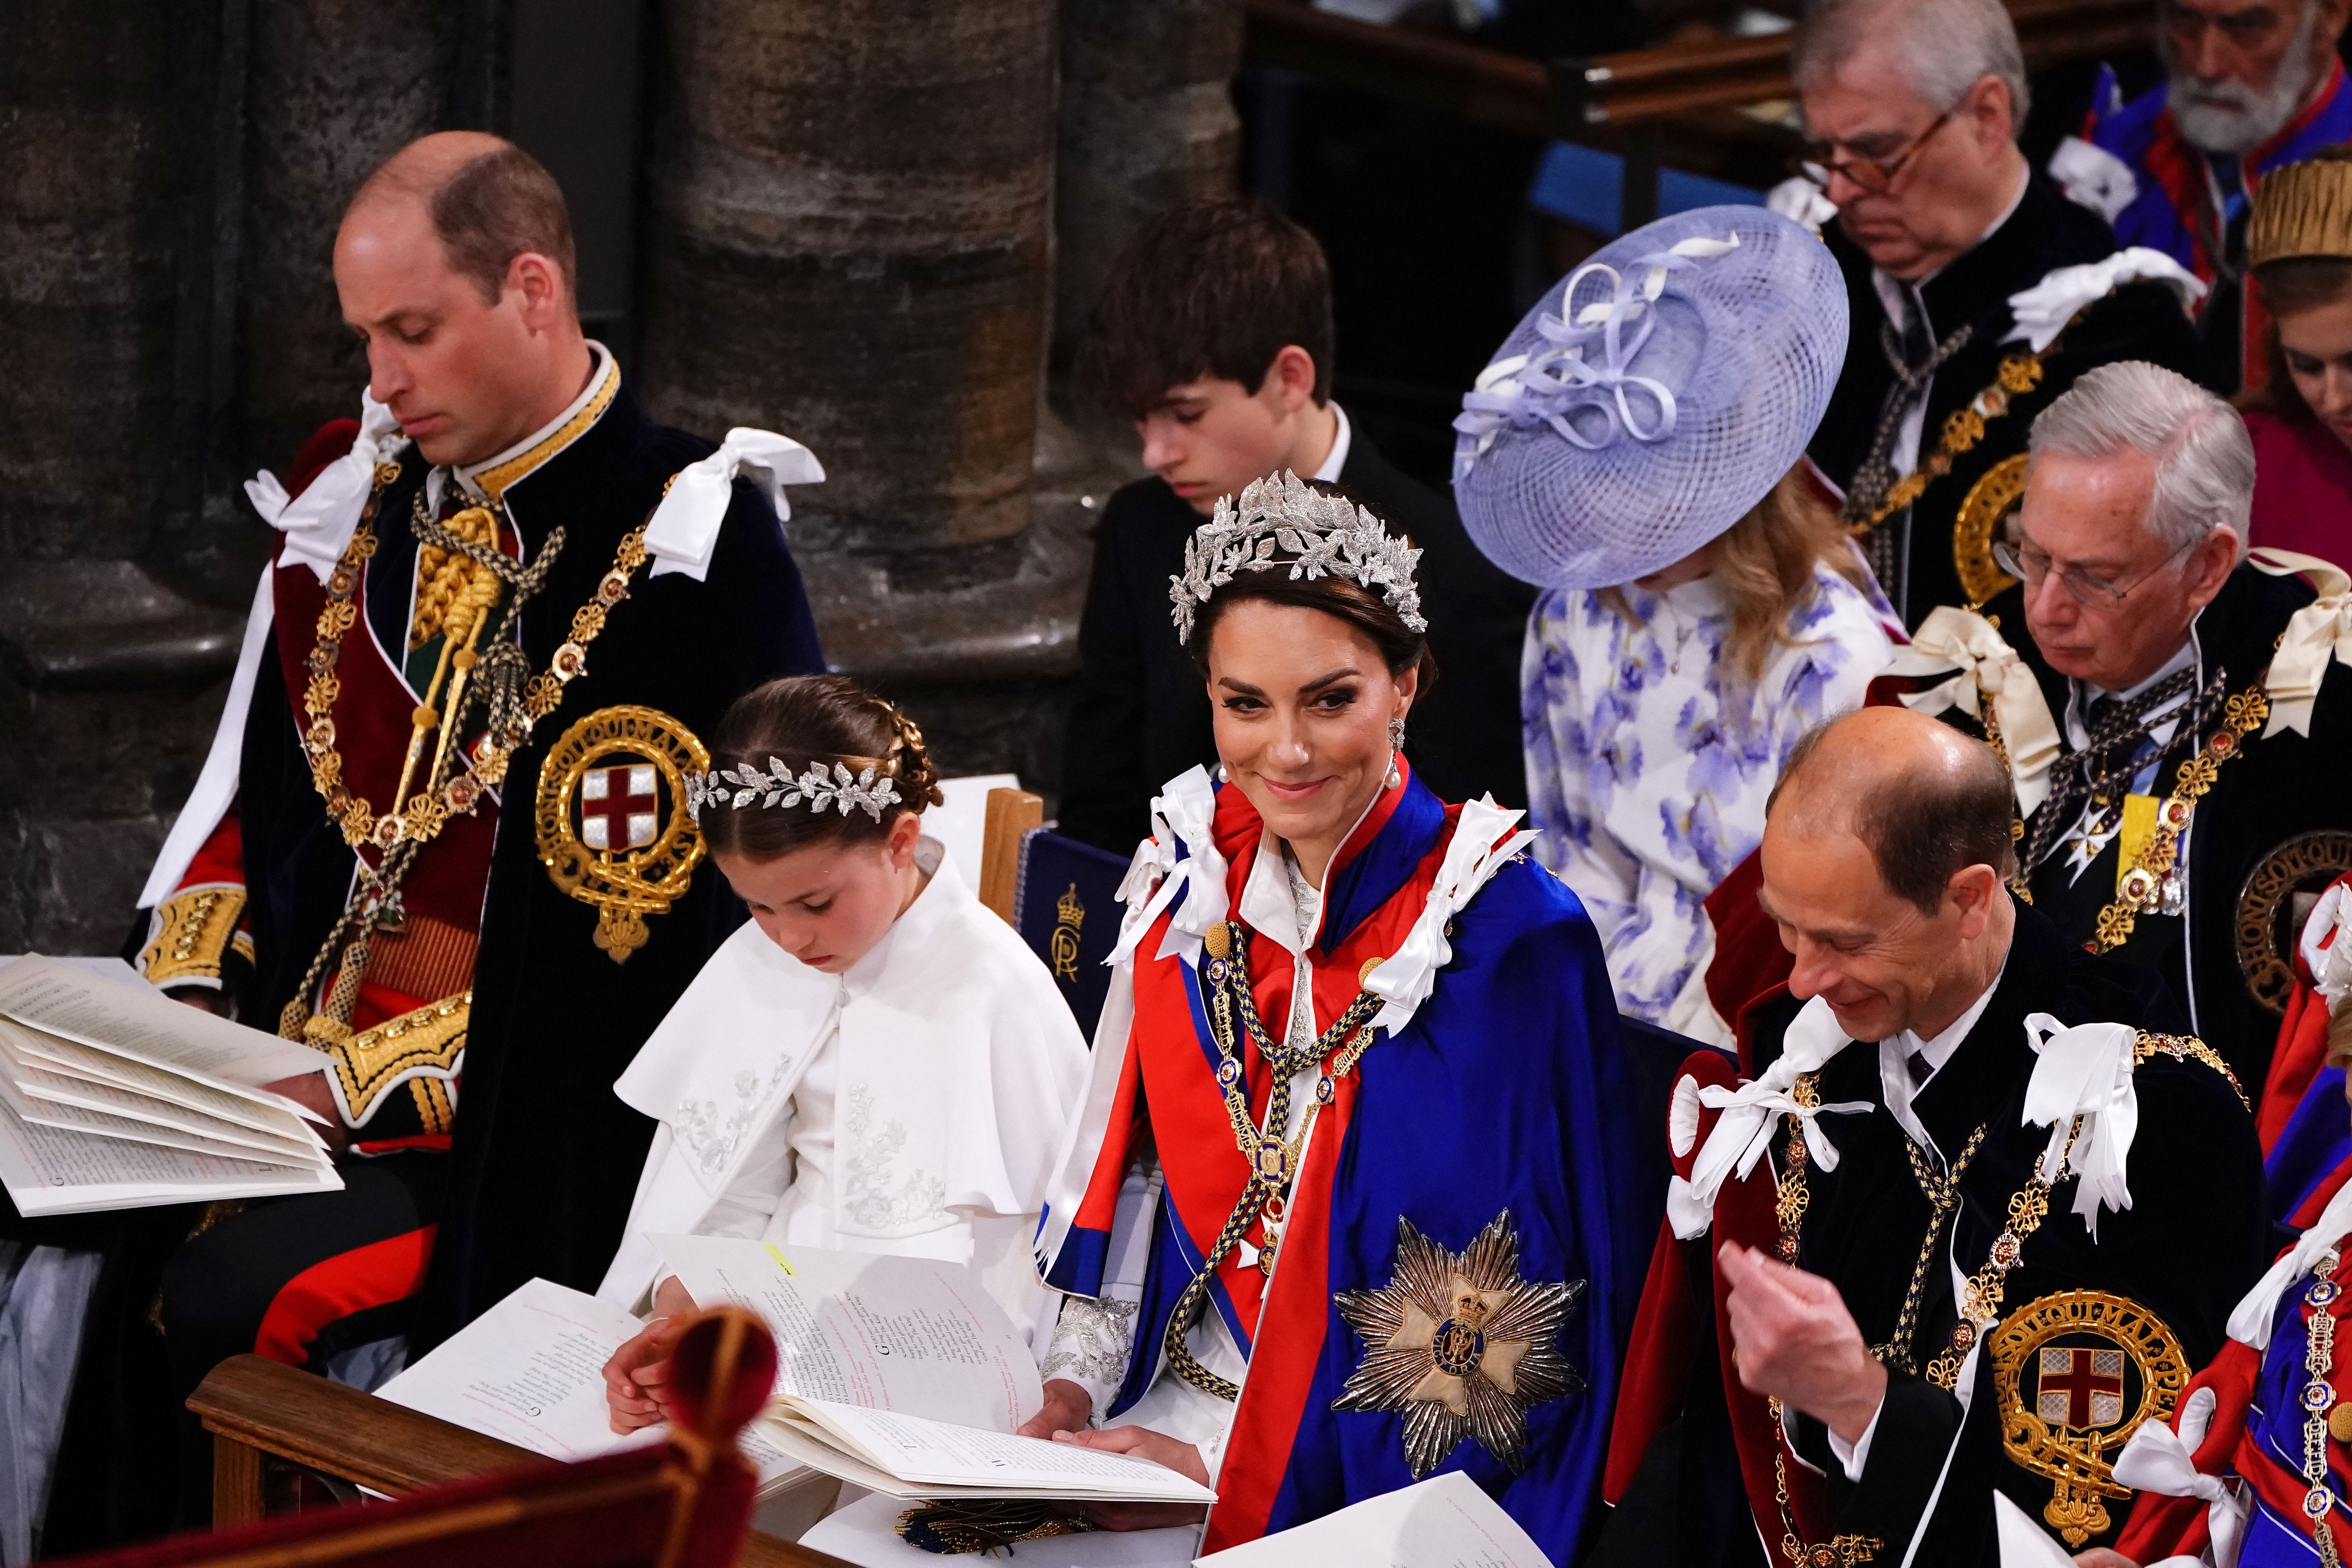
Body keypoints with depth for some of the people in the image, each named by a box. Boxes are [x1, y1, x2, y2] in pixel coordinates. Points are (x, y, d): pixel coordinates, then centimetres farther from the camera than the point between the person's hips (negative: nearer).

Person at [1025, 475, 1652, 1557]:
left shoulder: (1511, 940, -11)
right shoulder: (1192, 880, 5)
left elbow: (1492, 1324, -12)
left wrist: (1228, 1467, -16)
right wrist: (1076, 1382, -1)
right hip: (1162, 1407, 5)